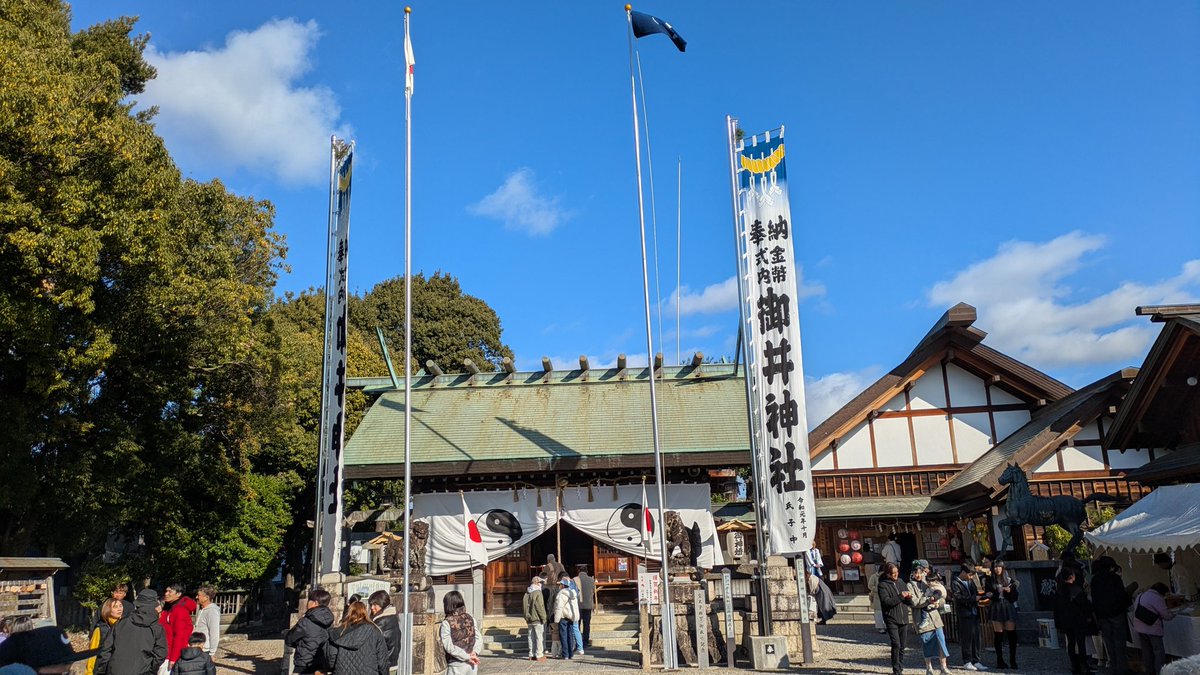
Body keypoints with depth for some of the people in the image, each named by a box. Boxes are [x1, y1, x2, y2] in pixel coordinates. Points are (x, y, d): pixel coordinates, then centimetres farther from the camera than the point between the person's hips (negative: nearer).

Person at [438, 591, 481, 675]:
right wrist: (475, 652, -10)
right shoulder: (470, 618, 4)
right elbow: (479, 638, 2)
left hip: (457, 665, -5)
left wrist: (468, 657, -13)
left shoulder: (447, 623, -11)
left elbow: (449, 647, -16)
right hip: (472, 665, 5)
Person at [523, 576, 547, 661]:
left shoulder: (527, 593, 10)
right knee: (539, 637, -1)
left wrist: (527, 616, 16)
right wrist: (543, 617, -9)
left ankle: (531, 655, 15)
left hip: (530, 619, 7)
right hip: (537, 619, -7)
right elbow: (540, 606, -17)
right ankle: (539, 655, -1)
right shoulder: (538, 593, -14)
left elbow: (524, 606, 13)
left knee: (531, 637, 12)